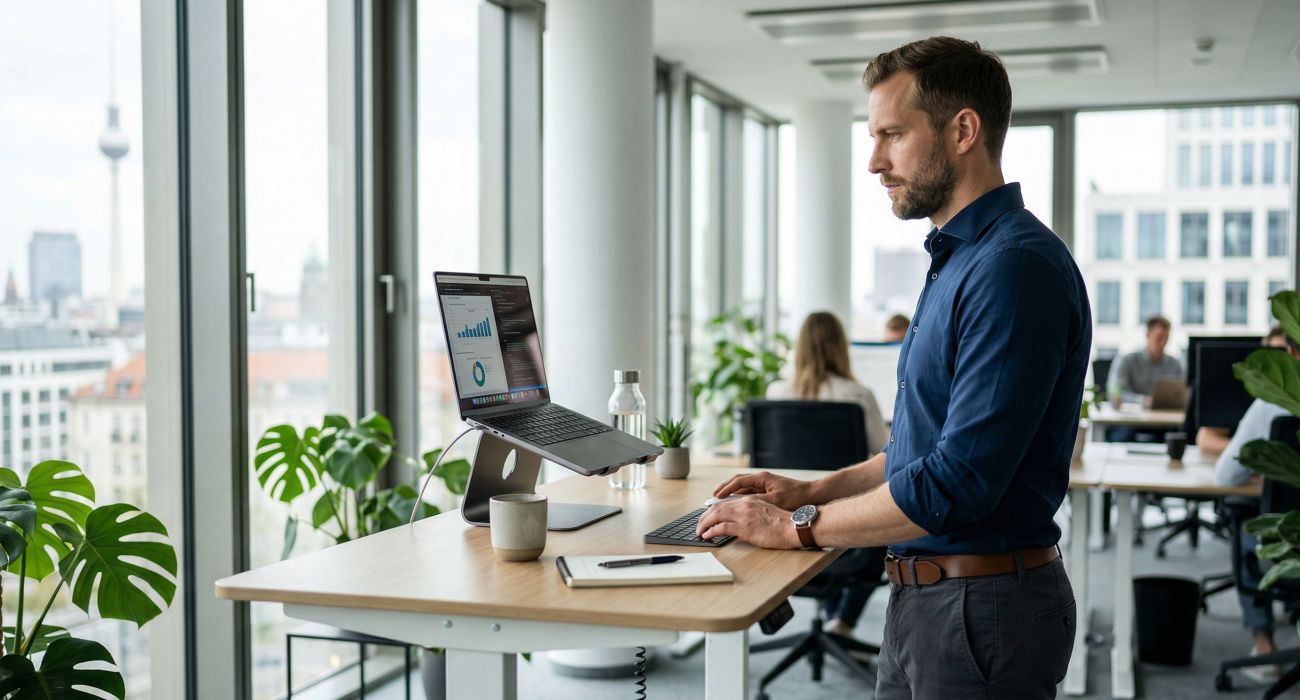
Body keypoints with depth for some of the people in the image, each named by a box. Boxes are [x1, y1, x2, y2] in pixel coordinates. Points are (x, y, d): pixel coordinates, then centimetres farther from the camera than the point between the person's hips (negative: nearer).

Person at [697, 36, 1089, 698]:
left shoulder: (1018, 265, -20)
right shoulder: (957, 259, 14)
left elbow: (960, 478, -25)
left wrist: (797, 527, -15)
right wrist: (815, 489, 11)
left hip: (983, 606, -9)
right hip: (923, 594, 9)